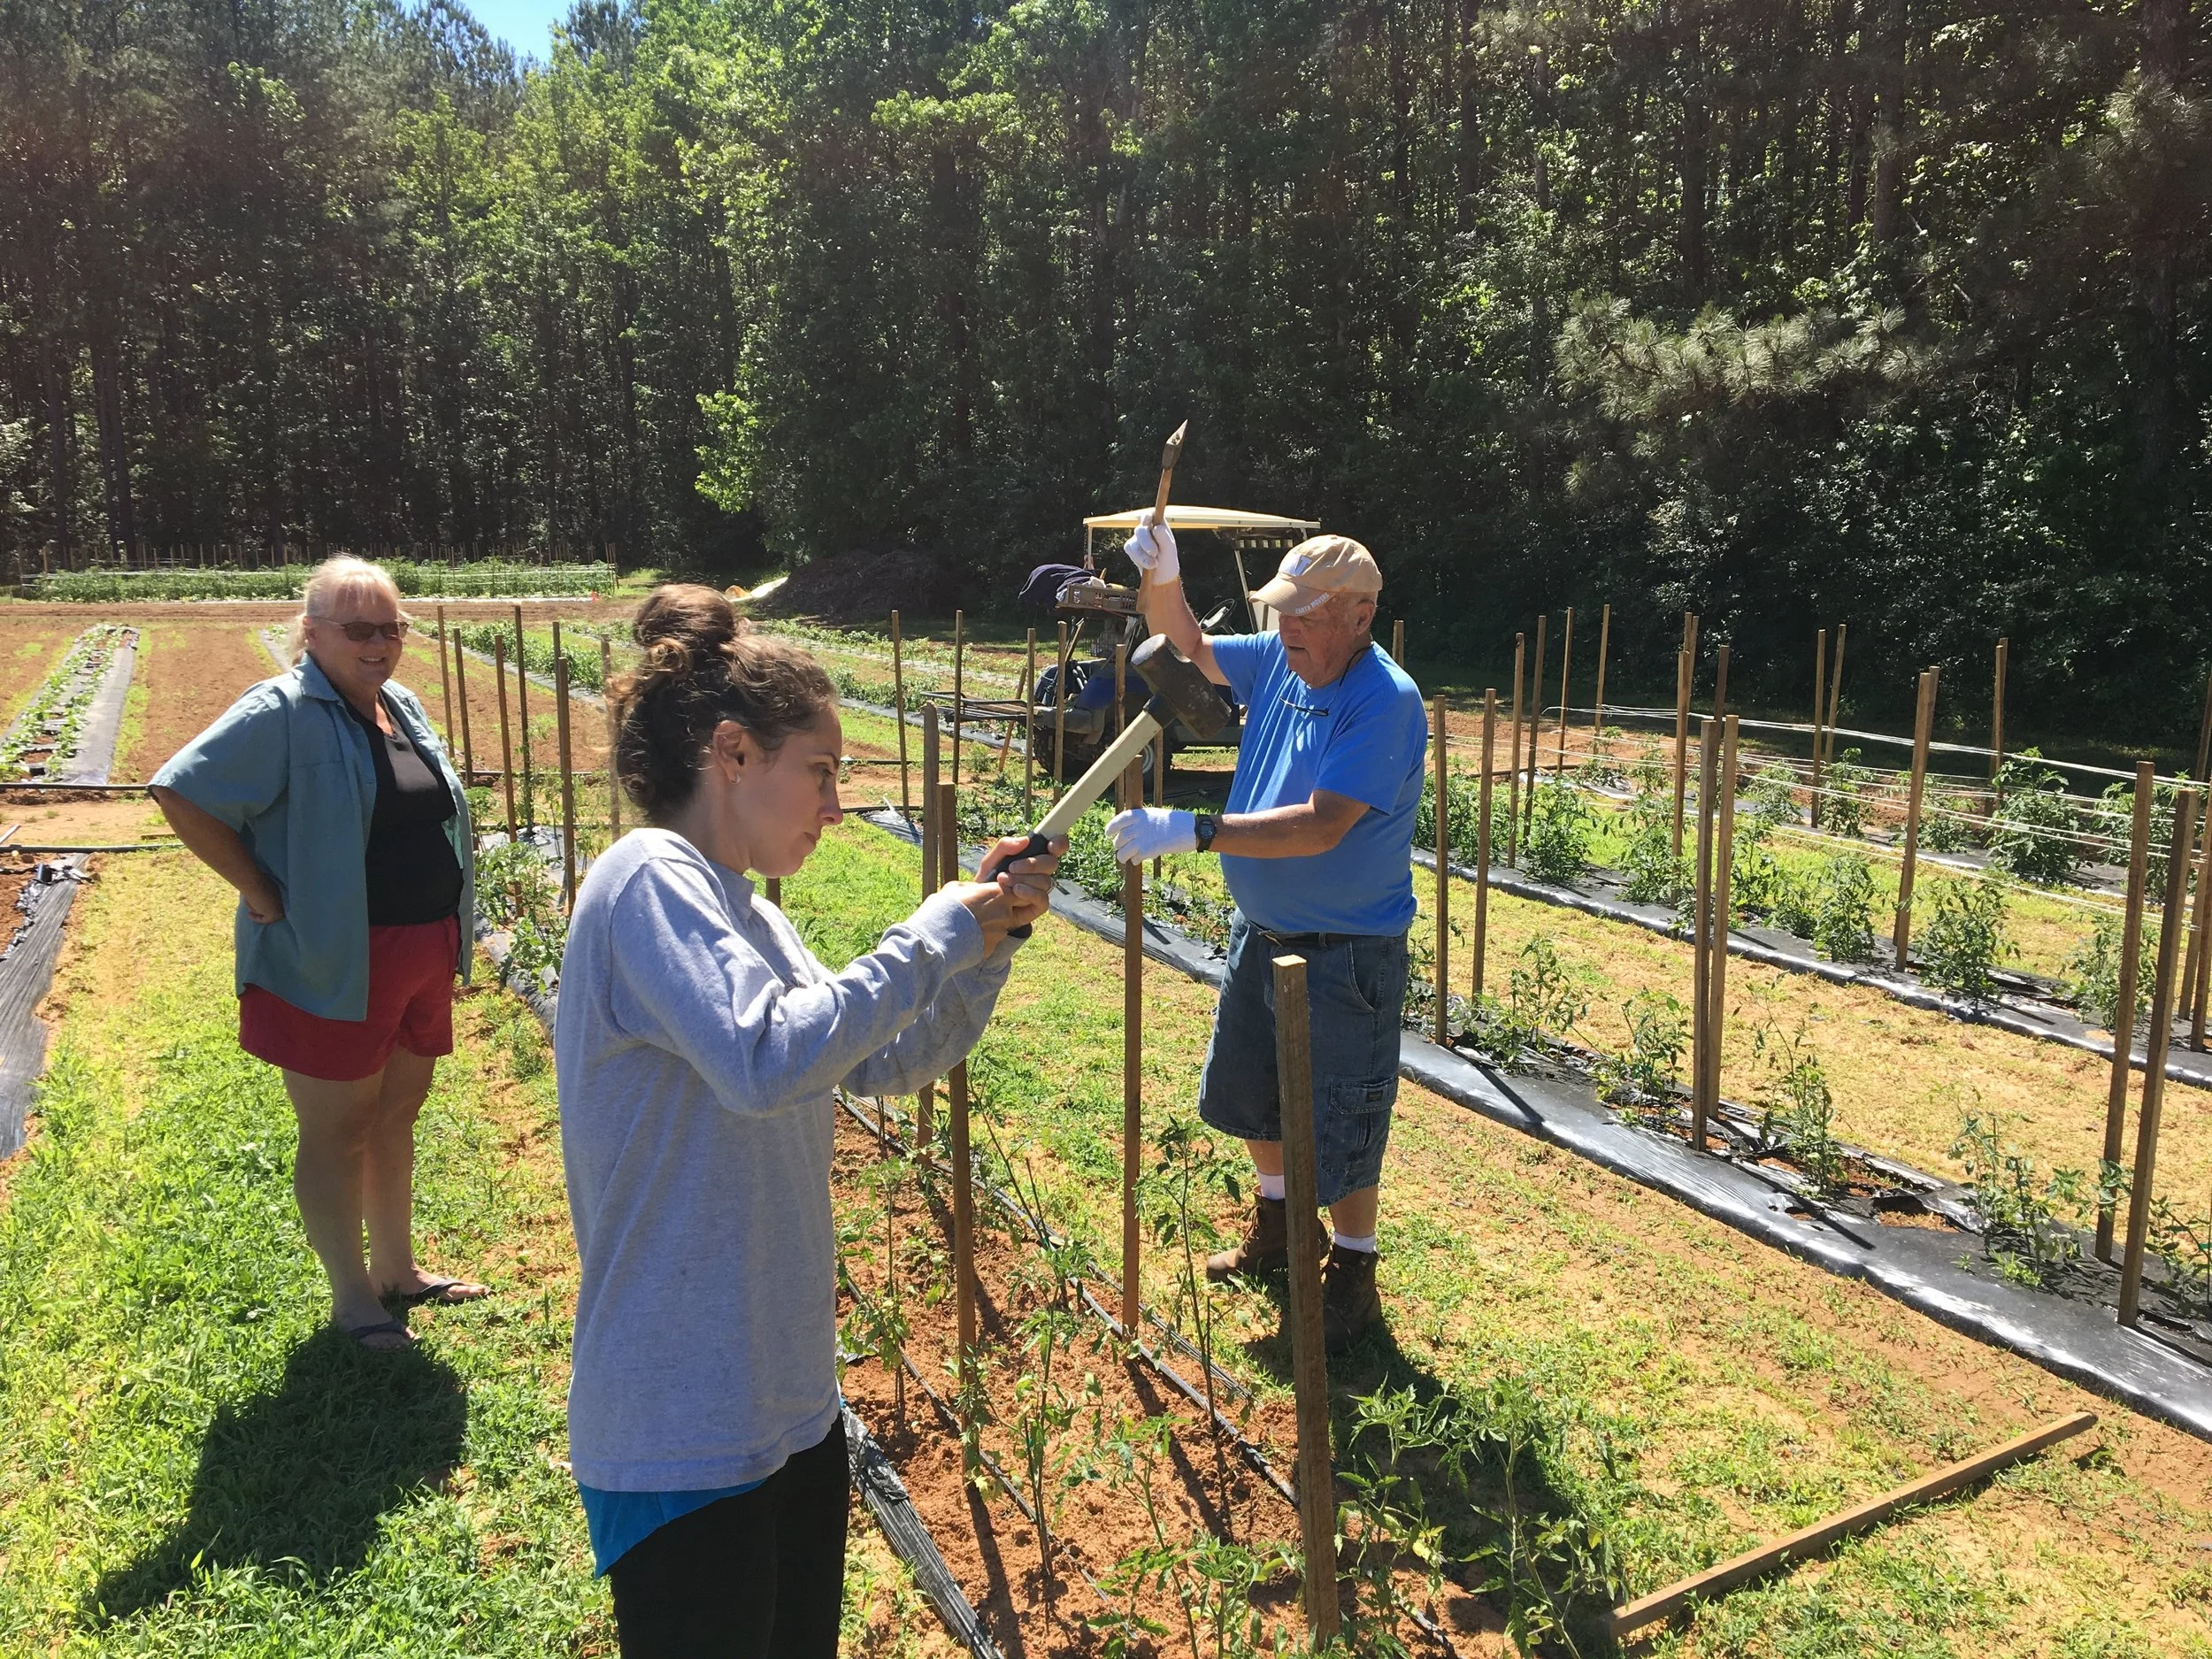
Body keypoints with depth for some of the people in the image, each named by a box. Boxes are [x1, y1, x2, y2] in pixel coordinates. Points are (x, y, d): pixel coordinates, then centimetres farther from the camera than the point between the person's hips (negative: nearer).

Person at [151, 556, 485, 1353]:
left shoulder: (402, 705, 9)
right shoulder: (282, 712, -15)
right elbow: (180, 792, -20)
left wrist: (447, 935, 13)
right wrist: (262, 894, -18)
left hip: (421, 953, 8)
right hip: (333, 966, -7)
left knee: (396, 1116, 19)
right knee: (337, 1133, 7)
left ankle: (398, 1269, 35)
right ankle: (351, 1296, 23)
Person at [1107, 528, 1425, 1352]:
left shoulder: (1385, 702, -25)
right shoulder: (1278, 659, -2)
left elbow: (1320, 827, -33)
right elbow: (1186, 645, 13)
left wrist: (1189, 831, -37)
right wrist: (1161, 577, -8)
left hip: (1345, 952, -8)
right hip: (1260, 930, 8)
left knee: (1340, 1124, 5)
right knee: (1247, 1085, 23)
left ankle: (1352, 1275, 27)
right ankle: (1276, 1220, 47)